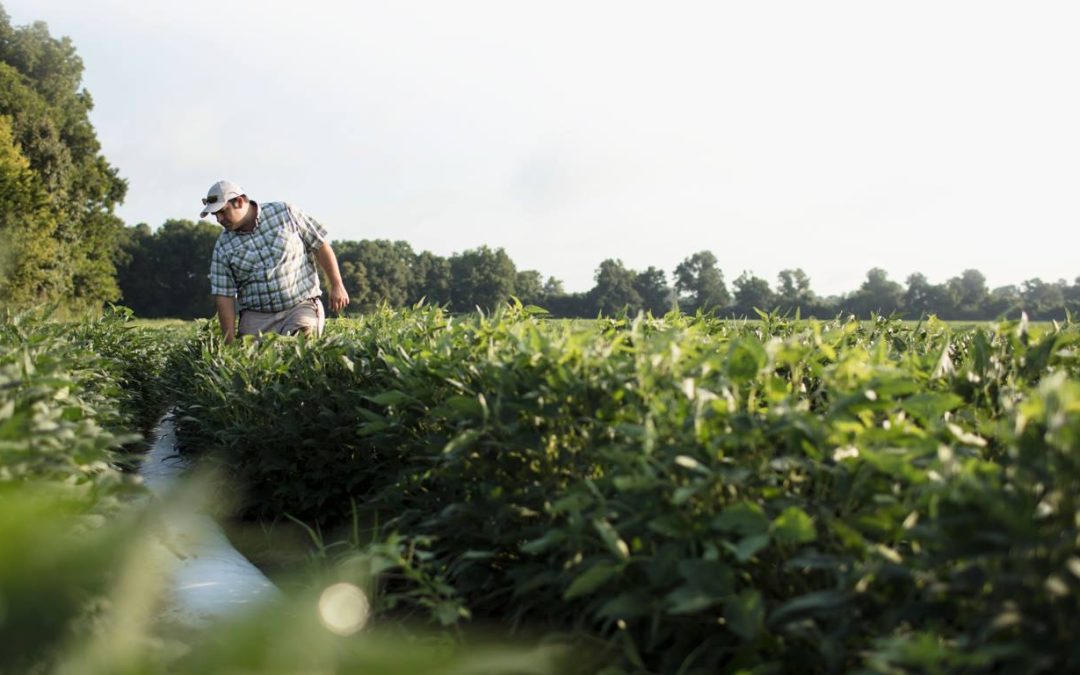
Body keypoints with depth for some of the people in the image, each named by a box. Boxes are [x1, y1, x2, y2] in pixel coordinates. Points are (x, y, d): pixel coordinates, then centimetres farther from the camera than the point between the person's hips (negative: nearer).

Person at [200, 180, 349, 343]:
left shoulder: (285, 213, -1)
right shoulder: (223, 246, 2)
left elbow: (320, 245, 4)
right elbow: (224, 296, 0)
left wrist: (337, 286, 1)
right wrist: (230, 343, -7)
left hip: (301, 306, -2)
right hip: (257, 318, 2)